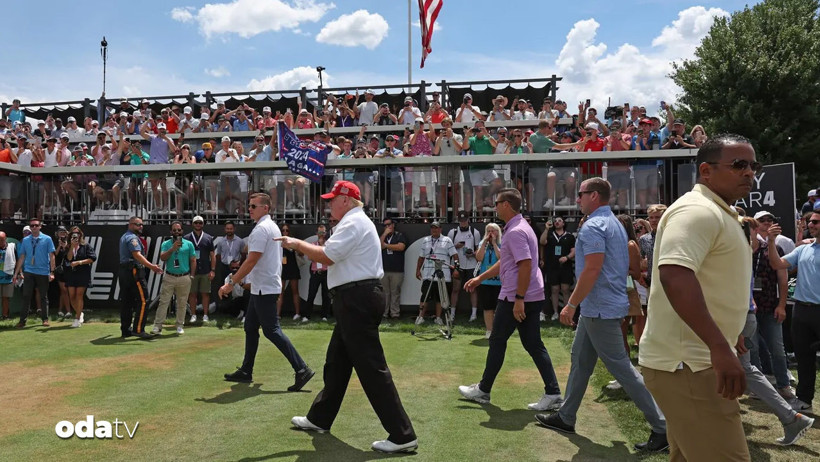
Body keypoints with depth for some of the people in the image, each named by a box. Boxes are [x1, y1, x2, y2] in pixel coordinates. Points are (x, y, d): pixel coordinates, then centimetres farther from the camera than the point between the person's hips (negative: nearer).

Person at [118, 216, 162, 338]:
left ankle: (125, 330, 16)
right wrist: (151, 266, -32)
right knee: (142, 301, -9)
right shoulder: (132, 237, -10)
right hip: (133, 272, -10)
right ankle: (138, 329, -11)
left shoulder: (124, 237, 22)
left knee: (126, 301, 12)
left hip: (123, 271, 10)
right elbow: (137, 255, -23)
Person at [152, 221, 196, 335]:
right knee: (163, 302, -3)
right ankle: (157, 326, -1)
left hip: (184, 278, 0)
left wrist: (192, 276, 2)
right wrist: (173, 248, -20)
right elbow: (162, 257, -8)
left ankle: (180, 326, 14)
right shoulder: (166, 244, 7)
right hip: (169, 277, 0)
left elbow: (193, 260, 8)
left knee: (182, 303, 6)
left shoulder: (188, 244, 7)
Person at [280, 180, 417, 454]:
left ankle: (402, 436, -5)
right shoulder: (357, 221, 21)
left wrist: (296, 244, -5)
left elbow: (326, 257, -18)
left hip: (357, 299, -11)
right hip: (358, 299, 11)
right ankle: (320, 418, 36)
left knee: (371, 368, -9)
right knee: (336, 362, 21)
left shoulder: (353, 223, -13)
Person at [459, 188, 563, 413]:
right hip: (533, 296, 10)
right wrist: (479, 278, 27)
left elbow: (526, 266, -25)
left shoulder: (516, 231, -17)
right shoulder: (518, 227, 16)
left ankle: (483, 390, 18)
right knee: (533, 344, 9)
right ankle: (553, 394, 8)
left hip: (516, 298, -10)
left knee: (497, 342, 4)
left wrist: (518, 299, -24)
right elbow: (504, 262, 25)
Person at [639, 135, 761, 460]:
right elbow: (674, 274, -32)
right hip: (686, 363, -11)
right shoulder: (698, 210, -15)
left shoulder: (717, 214, 19)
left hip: (691, 359, 11)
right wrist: (720, 346, -36)